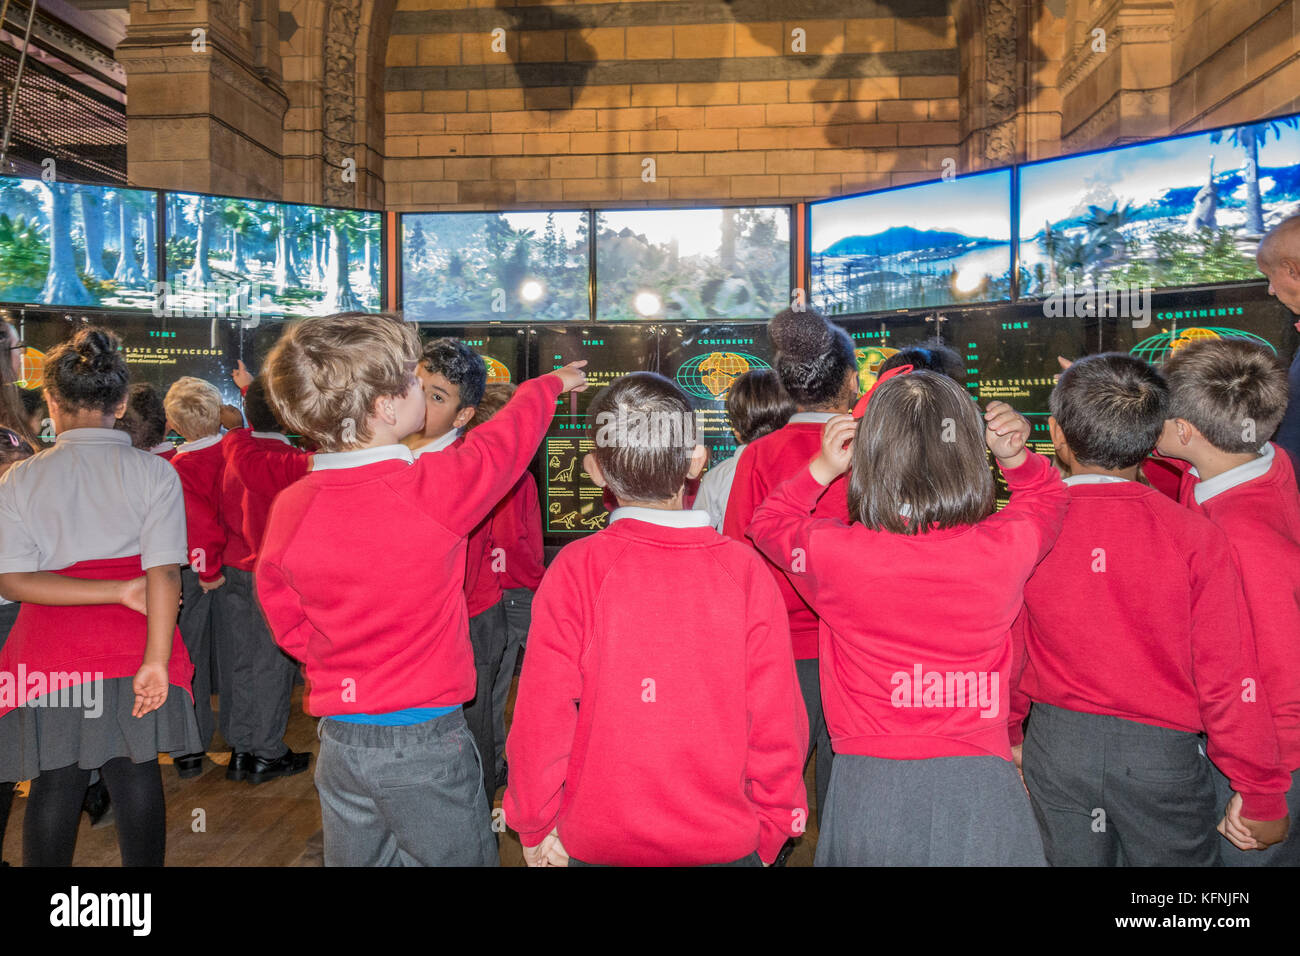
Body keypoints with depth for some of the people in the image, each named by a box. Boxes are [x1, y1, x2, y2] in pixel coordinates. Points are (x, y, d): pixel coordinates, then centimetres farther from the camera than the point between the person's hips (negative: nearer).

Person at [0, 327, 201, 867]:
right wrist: (157, 660, -14)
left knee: (55, 784, 9)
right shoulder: (153, 472, -6)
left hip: (50, 654, 1)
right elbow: (164, 574, -14)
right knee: (137, 772, 11)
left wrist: (119, 591, -10)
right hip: (134, 647, 0)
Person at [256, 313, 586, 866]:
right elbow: (506, 437, 0)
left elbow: (286, 622, 7)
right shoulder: (434, 487, -20)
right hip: (426, 743, -5)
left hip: (337, 742, 5)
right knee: (457, 857, 13)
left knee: (355, 859, 21)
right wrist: (551, 383, 18)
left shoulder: (289, 508, -6)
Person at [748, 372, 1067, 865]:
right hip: (979, 783, 1)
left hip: (869, 778, 0)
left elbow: (769, 523, 11)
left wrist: (820, 469, 3)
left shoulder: (835, 551, -14)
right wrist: (1017, 457, 2)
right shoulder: (1008, 545, -10)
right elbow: (1049, 500, 17)